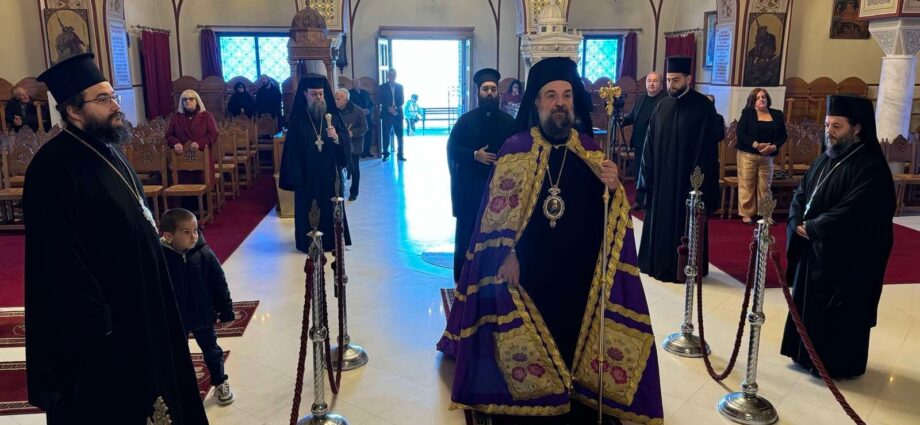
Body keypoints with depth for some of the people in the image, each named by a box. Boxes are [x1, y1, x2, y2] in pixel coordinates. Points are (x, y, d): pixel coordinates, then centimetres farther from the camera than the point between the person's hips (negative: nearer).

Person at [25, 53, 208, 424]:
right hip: (96, 318, -9)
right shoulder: (53, 169, -23)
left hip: (135, 300, 9)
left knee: (141, 390, 23)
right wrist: (93, 321, -23)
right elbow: (59, 261, -24)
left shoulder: (106, 149, 6)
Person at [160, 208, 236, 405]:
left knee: (212, 351, 17)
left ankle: (220, 383, 37)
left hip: (203, 315, 1)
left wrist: (226, 312, -3)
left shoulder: (205, 254, -15)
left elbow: (220, 284, -7)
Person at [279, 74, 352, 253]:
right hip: (307, 174, -2)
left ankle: (332, 239, 24)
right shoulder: (298, 118, -5)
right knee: (309, 209, 4)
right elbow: (292, 149, -6)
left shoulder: (332, 115, 1)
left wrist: (337, 138, -25)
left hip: (330, 172, 2)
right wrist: (295, 176, -10)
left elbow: (347, 141, -2)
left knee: (331, 207, 10)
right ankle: (309, 243, 16)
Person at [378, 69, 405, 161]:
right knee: (386, 134, -3)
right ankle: (386, 154, 5)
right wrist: (389, 108, -13)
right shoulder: (383, 87, 5)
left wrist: (396, 108, -10)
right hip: (386, 113, -2)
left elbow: (401, 101, 6)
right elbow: (380, 101, -1)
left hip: (398, 113, 2)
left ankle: (400, 154, 4)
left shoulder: (400, 86, 12)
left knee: (399, 134, -1)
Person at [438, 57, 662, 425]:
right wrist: (507, 254, -15)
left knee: (575, 339, 12)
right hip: (529, 270, -2)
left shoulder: (590, 150, 5)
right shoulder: (516, 149, -5)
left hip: (579, 270, 3)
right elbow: (499, 212, -7)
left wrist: (613, 189, -14)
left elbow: (610, 215, 6)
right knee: (531, 344, 7)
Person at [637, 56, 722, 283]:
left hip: (687, 177, -5)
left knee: (685, 225, 3)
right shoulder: (662, 105, 8)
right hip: (661, 176, 5)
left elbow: (707, 146, -10)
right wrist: (647, 174, 6)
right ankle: (658, 263, 24)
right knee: (660, 221, 11)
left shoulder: (703, 106, -7)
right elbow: (650, 142, 10)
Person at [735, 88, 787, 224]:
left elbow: (783, 135, 9)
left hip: (767, 156, 2)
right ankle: (746, 214, 5)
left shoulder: (777, 115, 9)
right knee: (747, 185, -2)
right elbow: (740, 132, -9)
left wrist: (774, 147, -11)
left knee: (765, 187, 4)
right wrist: (756, 145, -19)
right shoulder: (747, 113, 1)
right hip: (748, 155, -2)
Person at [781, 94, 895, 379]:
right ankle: (809, 354, 31)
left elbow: (851, 213, -25)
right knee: (809, 303, 16)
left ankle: (837, 364, 19)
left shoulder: (871, 167, -17)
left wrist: (812, 228, -18)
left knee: (838, 310, 3)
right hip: (814, 249, 8)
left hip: (846, 257, -8)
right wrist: (798, 224, -8)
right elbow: (800, 195, 10)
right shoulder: (825, 159, 9)